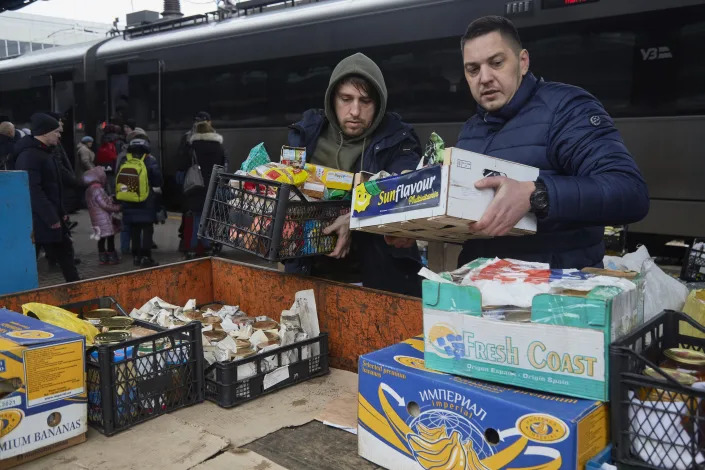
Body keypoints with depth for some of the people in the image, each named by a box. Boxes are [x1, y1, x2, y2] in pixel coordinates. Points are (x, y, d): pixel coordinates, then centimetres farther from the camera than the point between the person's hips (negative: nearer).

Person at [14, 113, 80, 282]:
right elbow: (33, 190, -24)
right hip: (36, 220, -10)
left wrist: (59, 213, 14)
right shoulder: (29, 155, -18)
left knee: (64, 250, 15)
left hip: (51, 217, 10)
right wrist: (51, 217, -23)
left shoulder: (44, 152, 15)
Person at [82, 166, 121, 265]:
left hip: (97, 219, 9)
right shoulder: (98, 190, -17)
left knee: (101, 238, 13)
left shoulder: (89, 190, 14)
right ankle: (111, 257, 3)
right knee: (110, 237, -2)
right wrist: (117, 208, -10)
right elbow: (104, 205, -19)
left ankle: (102, 257, 17)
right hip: (104, 219, -9)